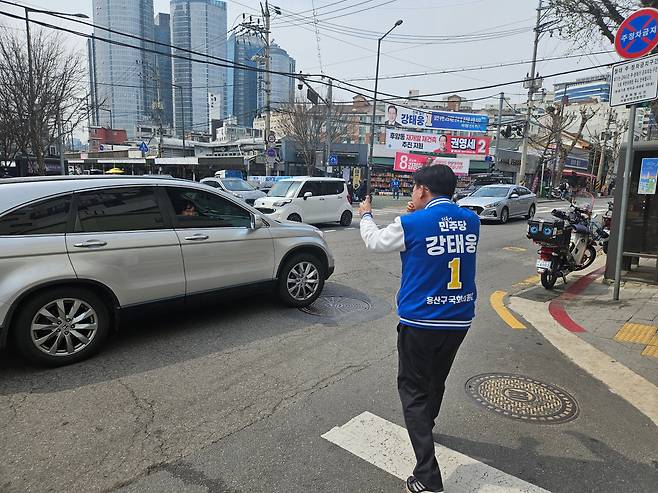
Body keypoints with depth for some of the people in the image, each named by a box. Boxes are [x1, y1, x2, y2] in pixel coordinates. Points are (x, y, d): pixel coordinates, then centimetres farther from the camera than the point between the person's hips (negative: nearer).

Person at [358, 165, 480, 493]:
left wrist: (366, 215, 20)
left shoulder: (412, 224, -16)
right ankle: (425, 427, 50)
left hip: (420, 321, -6)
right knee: (436, 380, 26)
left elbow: (374, 242, 2)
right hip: (459, 320, 6)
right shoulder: (471, 221, 0)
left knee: (413, 390, 5)